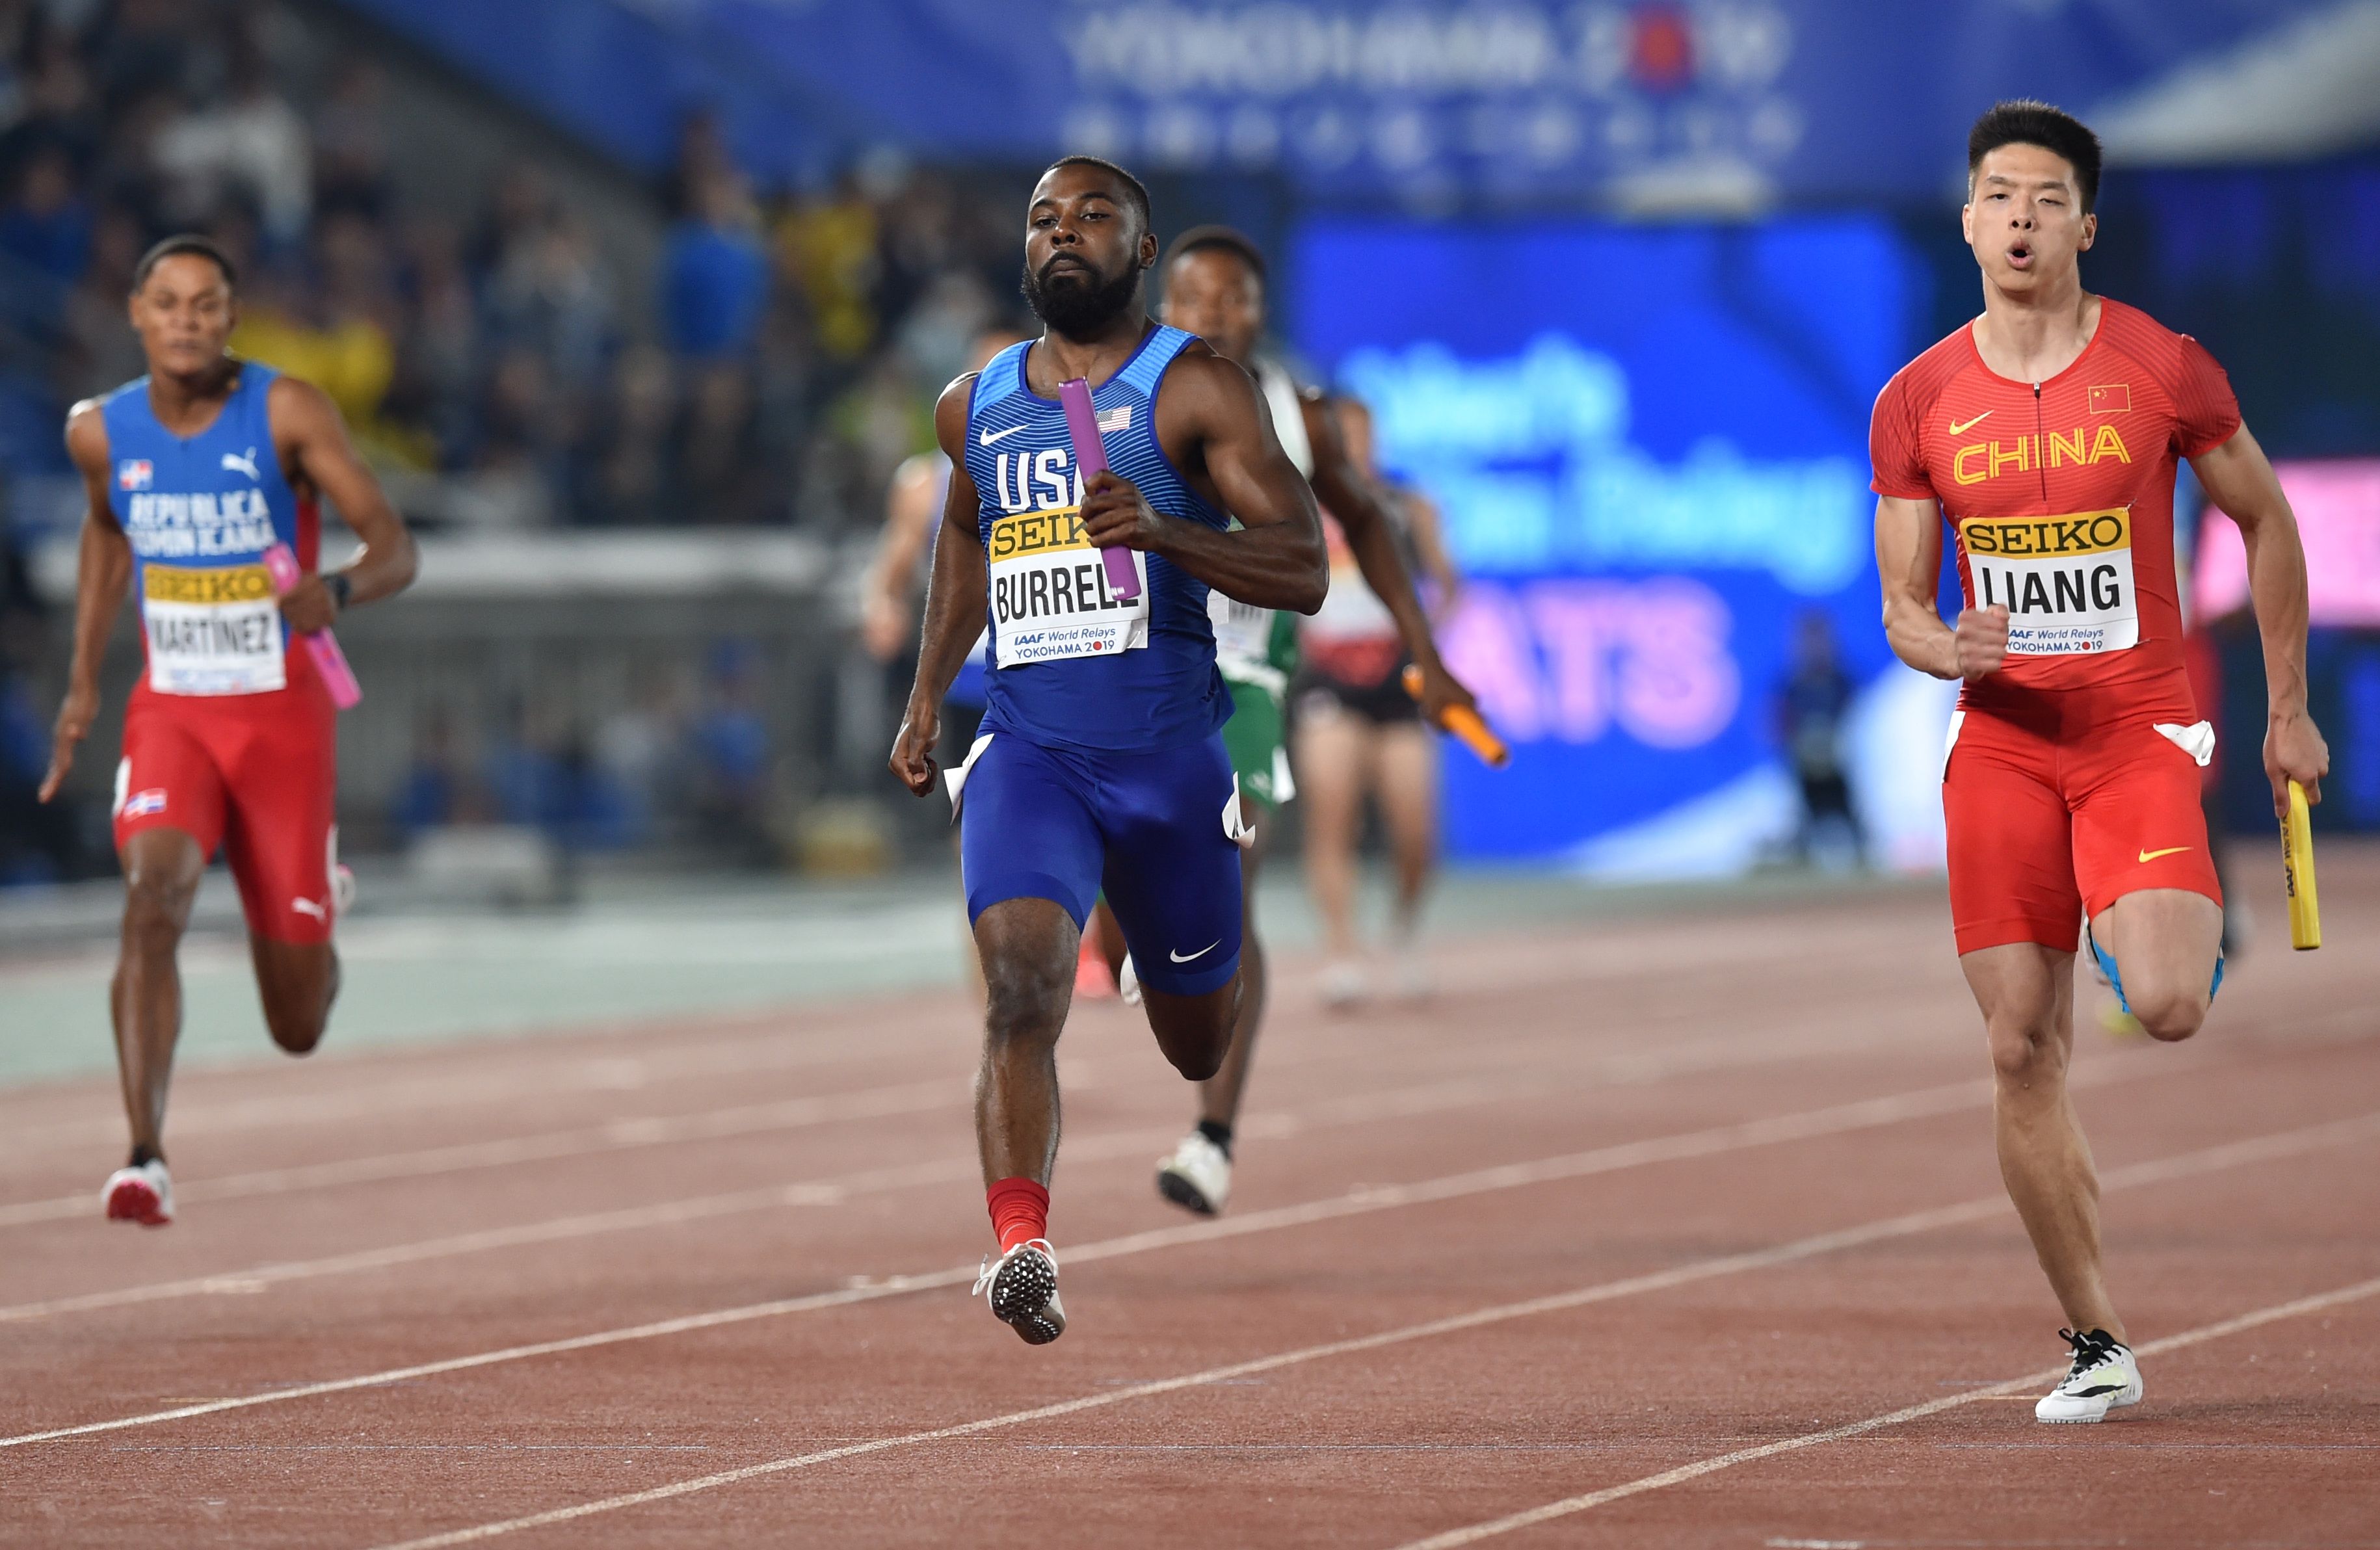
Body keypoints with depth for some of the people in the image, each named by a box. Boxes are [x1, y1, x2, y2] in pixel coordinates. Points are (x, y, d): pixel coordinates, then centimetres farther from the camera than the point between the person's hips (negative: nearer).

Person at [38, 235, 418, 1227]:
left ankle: (319, 900, 44)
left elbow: (396, 548, -17)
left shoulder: (287, 414, -12)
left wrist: (339, 591, -39)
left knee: (299, 1029, 6)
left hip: (283, 716, -1)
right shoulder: (101, 433, -2)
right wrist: (83, 680, 17)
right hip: (171, 711, 1)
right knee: (151, 896, -30)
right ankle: (146, 1160, -32)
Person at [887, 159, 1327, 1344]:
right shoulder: (974, 405, 10)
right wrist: (926, 697, 25)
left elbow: (1305, 573, -12)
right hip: (1027, 746, 2)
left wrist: (1160, 530, -26)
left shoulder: (1195, 389, -4)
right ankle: (1020, 1248, -32)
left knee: (1198, 1044, 16)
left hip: (1171, 751, -2)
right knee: (1020, 991, -24)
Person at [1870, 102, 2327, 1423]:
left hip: (2140, 734, -2)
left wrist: (2288, 709, 11)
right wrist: (1945, 646, -16)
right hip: (2000, 747, 2)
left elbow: (2266, 522, 10)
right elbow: (1901, 609, 8)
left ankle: (2183, 931, 16)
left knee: (2166, 1006, -23)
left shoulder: (2163, 370, -3)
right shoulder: (1916, 406, 3)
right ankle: (2097, 1343, 11)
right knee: (2022, 1053, -1)